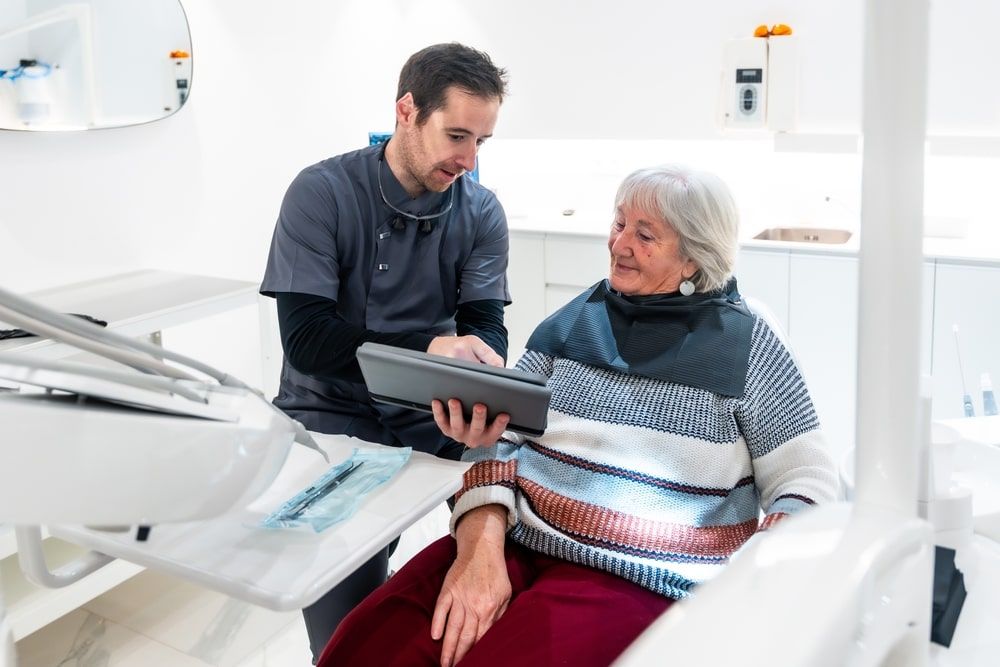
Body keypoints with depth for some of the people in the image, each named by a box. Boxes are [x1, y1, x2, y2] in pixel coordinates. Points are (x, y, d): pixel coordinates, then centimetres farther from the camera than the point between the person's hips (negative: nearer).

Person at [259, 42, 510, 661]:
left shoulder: (482, 212, 0)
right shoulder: (323, 192, -10)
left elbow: (485, 330, -7)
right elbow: (305, 339, -17)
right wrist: (427, 348, -31)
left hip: (433, 419, 3)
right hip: (333, 416, -3)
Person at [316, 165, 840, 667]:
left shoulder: (744, 344, 3)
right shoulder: (575, 320, 11)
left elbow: (807, 478, 4)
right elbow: (499, 436, 6)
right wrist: (480, 546, -11)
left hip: (640, 577, -2)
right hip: (513, 544, 3)